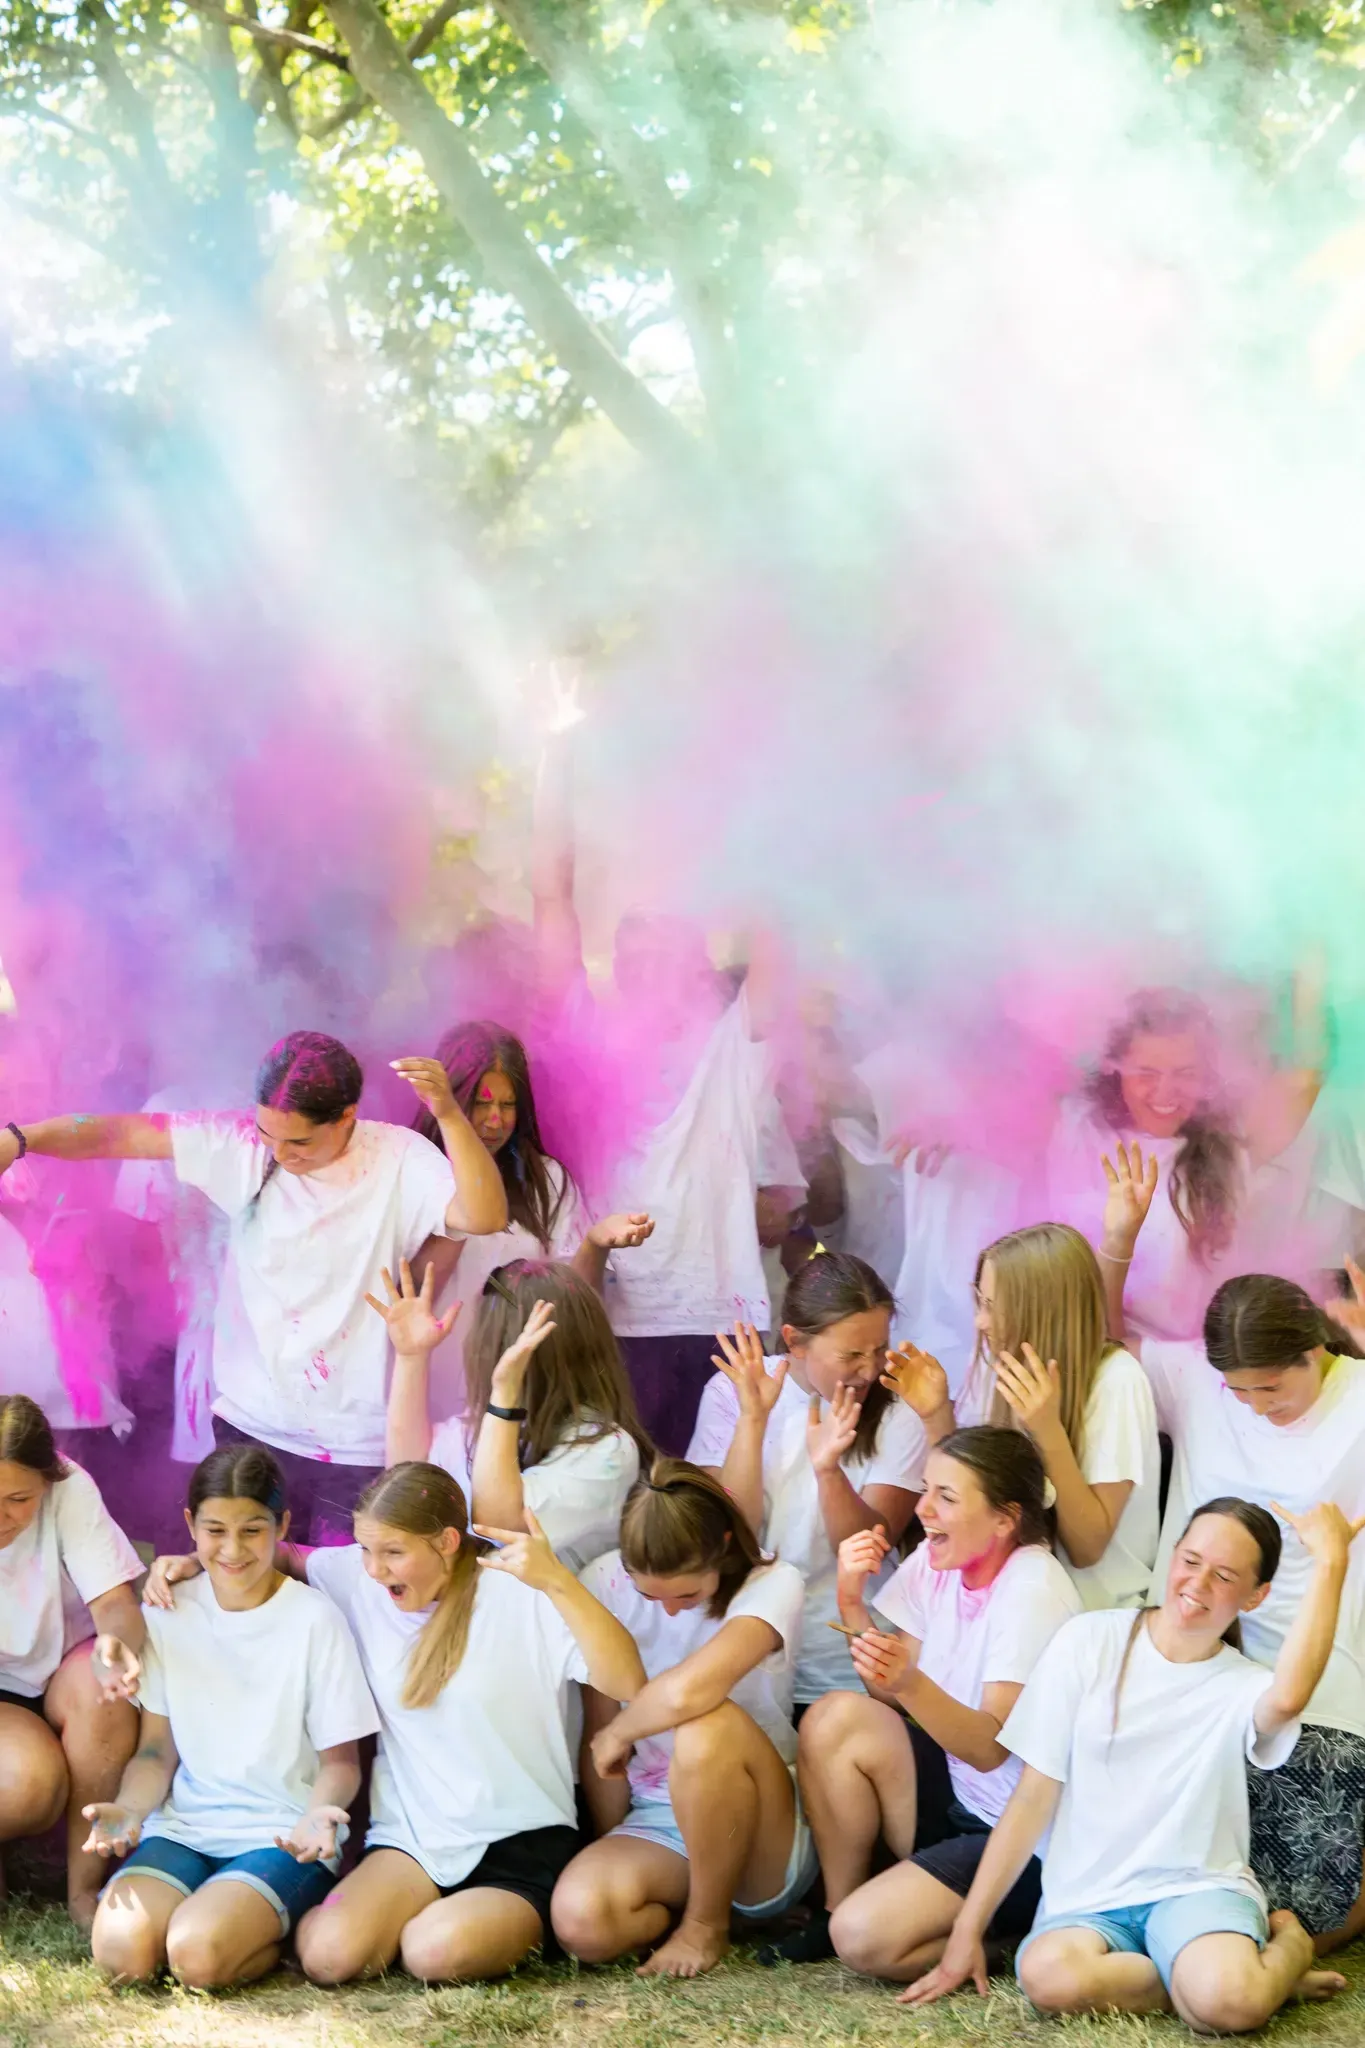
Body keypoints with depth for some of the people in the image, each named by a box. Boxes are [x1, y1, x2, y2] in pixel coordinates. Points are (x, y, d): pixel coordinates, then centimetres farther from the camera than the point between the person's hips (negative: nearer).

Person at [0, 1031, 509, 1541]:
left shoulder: (397, 1161, -10)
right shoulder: (242, 1150, -3)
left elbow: (485, 1217, -24)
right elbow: (124, 1134, -4)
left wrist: (449, 1113, -36)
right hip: (252, 1429, 3)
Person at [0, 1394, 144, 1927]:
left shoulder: (71, 1491, -19)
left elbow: (114, 1603, -24)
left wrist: (116, 1643, -49)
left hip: (62, 1676, 2)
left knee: (101, 1686, -34)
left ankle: (83, 1884, -19)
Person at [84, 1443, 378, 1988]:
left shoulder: (315, 1621, -4)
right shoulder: (167, 1613, 7)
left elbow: (340, 1760, 0)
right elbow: (157, 1749, 9)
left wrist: (319, 1813, -23)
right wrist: (129, 1808, -13)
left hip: (283, 1836, -3)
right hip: (185, 1827, 3)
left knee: (198, 1953, -30)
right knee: (121, 1949, -26)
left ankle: (286, 1927, 1)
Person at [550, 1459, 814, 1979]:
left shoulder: (773, 1585, -16)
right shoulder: (605, 1584, -3)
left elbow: (687, 1692, -34)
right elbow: (599, 1733, 2)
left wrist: (618, 1735, -17)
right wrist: (616, 1852, 2)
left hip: (771, 1836, -2)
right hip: (656, 1825, 3)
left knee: (708, 1728, -37)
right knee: (581, 1919, -32)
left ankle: (708, 1925, -13)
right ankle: (685, 1902, 2)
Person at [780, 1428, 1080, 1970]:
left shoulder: (1032, 1594, -19)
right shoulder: (934, 1563, 3)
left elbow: (992, 1748, -25)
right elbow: (893, 1702, 2)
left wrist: (910, 1682, -41)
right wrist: (851, 1603, -10)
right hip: (957, 1795, 7)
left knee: (866, 1938, -24)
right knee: (836, 1718, -17)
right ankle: (837, 1911, 0)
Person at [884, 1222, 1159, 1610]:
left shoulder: (1115, 1381, -18)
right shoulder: (997, 1360, -2)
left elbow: (1088, 1548, -17)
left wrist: (1049, 1432, -28)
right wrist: (936, 1417, -12)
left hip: (1096, 1608, -5)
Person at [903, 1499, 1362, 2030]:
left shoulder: (1244, 1687, 1)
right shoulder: (1091, 1642, 3)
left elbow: (1288, 1697, -28)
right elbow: (1034, 1798, 3)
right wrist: (968, 1930, -1)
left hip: (1197, 1889, -2)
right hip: (1085, 1902, 2)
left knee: (1229, 2003, -37)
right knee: (1050, 1976, -36)